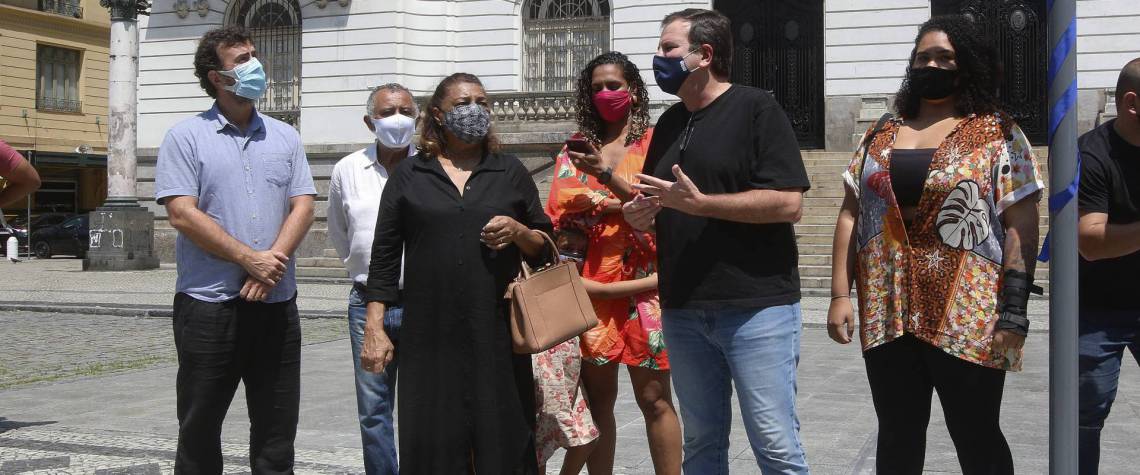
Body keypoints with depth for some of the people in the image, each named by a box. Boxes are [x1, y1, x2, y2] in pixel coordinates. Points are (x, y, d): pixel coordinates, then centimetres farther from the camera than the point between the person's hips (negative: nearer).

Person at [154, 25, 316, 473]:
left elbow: (302, 206, 4)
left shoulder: (285, 136, 11)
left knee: (277, 432, 9)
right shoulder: (186, 137, -1)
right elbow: (182, 214, -10)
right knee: (199, 429, 7)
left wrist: (273, 262, -13)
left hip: (277, 303, 3)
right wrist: (250, 259, -16)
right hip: (208, 304, -3)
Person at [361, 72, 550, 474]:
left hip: (496, 337, 1)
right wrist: (374, 328, -1)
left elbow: (545, 247, 15)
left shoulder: (510, 172, 12)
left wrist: (519, 232, -7)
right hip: (430, 339, 0)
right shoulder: (409, 176, 9)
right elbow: (384, 256, 7)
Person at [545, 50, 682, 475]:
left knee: (654, 397, -2)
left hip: (642, 281, -3)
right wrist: (611, 204, -9)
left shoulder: (654, 143, 5)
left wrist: (606, 174, -17)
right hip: (589, 283, 3)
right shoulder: (574, 149, 14)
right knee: (597, 397, 6)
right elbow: (557, 212, 4)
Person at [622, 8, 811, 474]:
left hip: (755, 306, -6)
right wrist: (640, 214, 2)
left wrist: (701, 203, -18)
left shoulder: (756, 108, -6)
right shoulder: (669, 123, 15)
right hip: (683, 309, 7)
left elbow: (788, 204, -15)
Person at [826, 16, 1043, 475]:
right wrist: (841, 295, 1)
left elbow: (1022, 226, -7)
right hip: (886, 316, 4)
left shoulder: (997, 135, -1)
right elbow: (851, 215, 10)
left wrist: (1013, 313, -14)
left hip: (967, 320, -4)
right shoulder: (881, 136, 12)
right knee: (897, 437, 11)